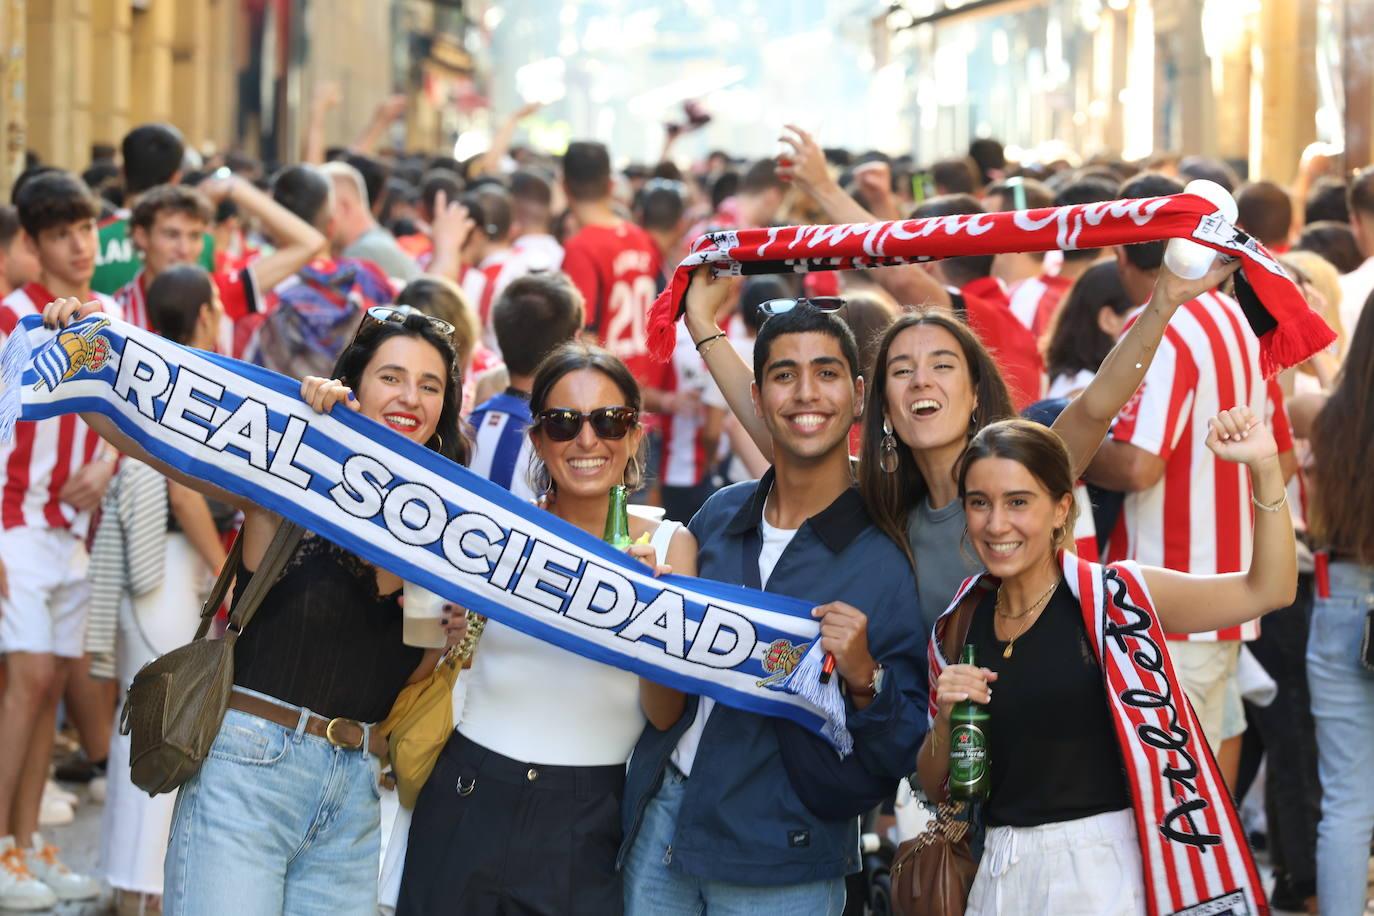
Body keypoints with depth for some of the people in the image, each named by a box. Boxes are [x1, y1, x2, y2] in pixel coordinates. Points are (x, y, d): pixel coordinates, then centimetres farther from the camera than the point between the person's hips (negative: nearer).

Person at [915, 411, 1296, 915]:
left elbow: (1268, 589, -10)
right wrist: (947, 721, -8)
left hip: (1103, 867, -4)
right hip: (1001, 872, 4)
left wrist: (1265, 467, -19)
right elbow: (937, 789, 12)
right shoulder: (966, 620, 6)